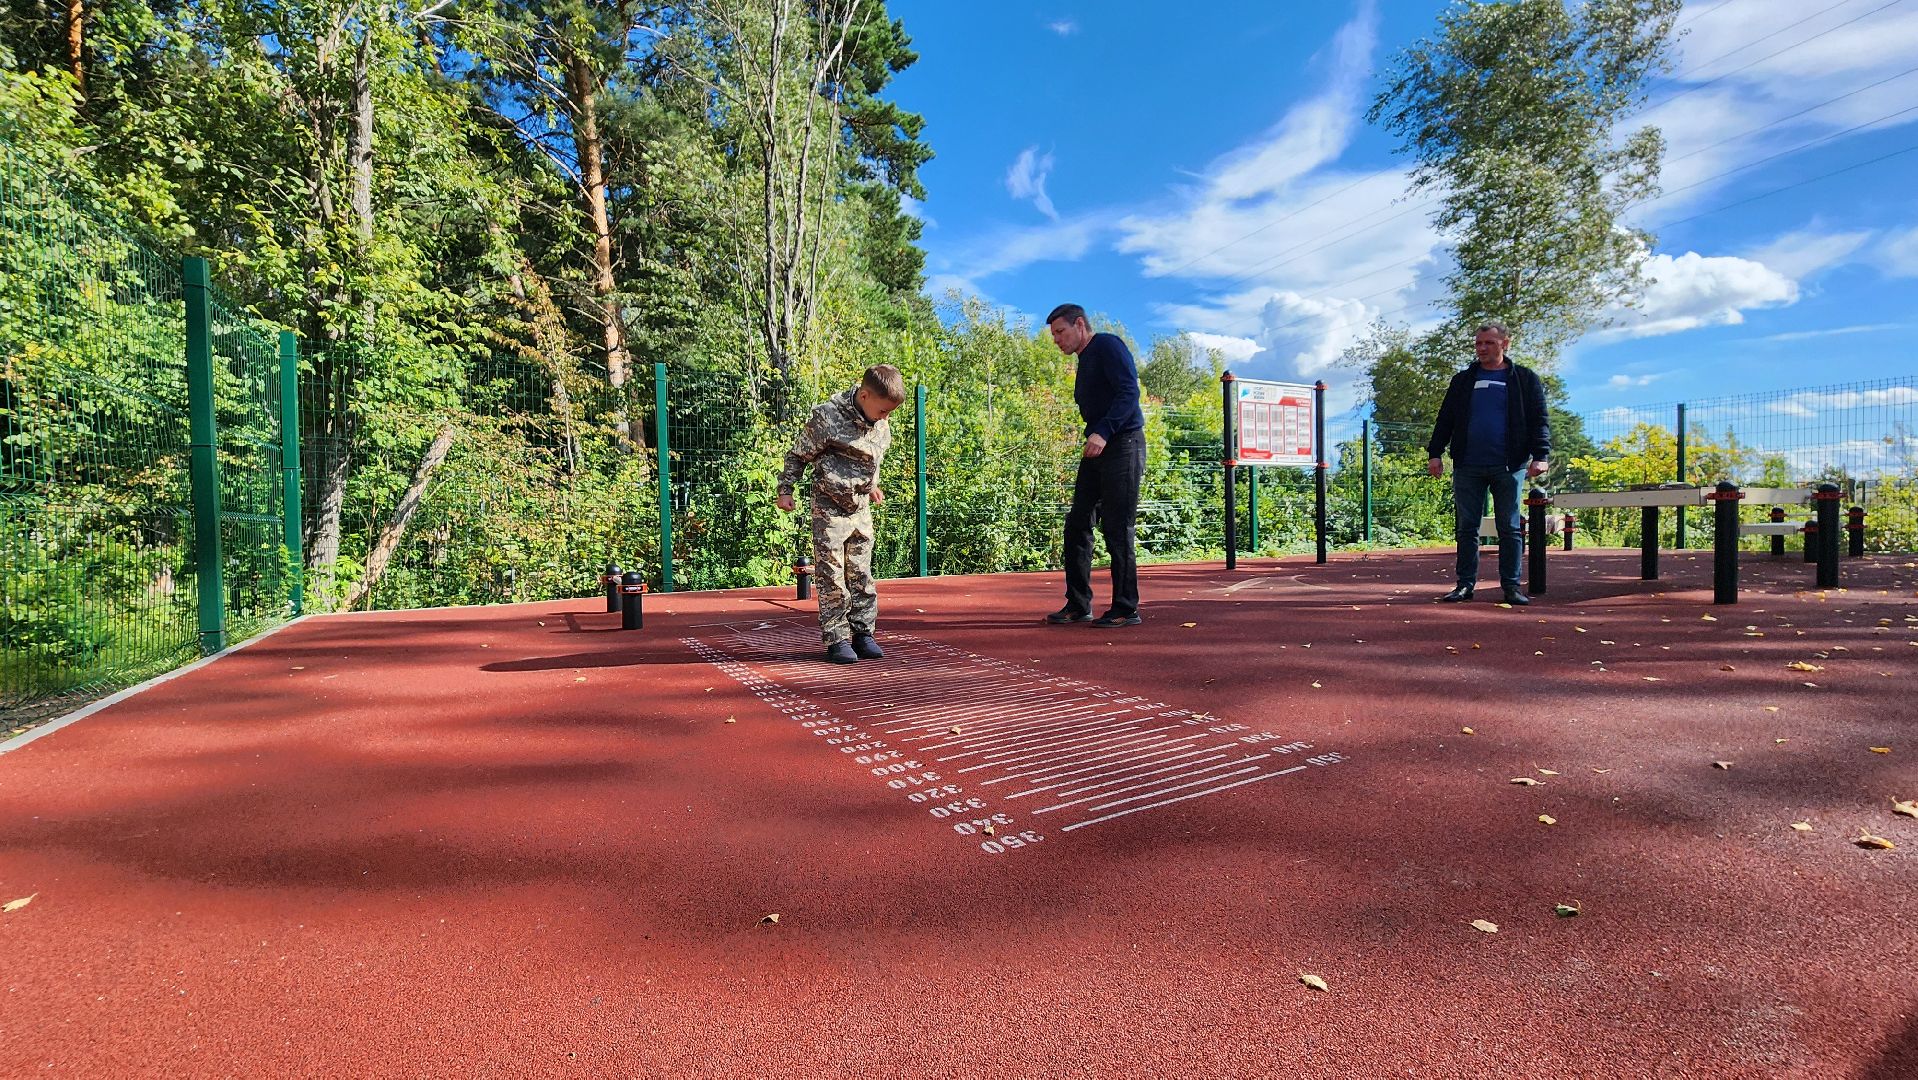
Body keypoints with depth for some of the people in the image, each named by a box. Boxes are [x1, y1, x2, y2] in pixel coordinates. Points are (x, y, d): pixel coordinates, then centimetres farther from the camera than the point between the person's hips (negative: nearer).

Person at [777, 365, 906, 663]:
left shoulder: (881, 422, 1)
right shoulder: (827, 416, -18)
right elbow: (798, 454, -7)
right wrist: (786, 490, -4)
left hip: (861, 506, 6)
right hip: (830, 507, -6)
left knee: (862, 574, 10)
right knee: (832, 576, -1)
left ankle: (863, 633, 19)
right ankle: (836, 640, 7)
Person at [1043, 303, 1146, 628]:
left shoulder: (1108, 346, -5)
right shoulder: (1085, 361, 22)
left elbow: (1129, 392, -18)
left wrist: (1103, 433, -27)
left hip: (1122, 444, -9)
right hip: (1097, 448, 9)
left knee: (1117, 530, -7)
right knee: (1077, 525, 6)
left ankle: (1126, 609, 3)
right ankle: (1078, 605, 13)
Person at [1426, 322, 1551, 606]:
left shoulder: (1525, 379, 7)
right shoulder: (1463, 380, 13)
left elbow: (1539, 420, 3)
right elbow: (1445, 419, 11)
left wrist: (1540, 455, -9)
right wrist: (1435, 452, 1)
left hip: (1508, 466, -1)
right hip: (1467, 467, 2)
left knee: (1510, 529, 2)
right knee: (1467, 528, 3)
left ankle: (1511, 586, 7)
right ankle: (1465, 584, 7)